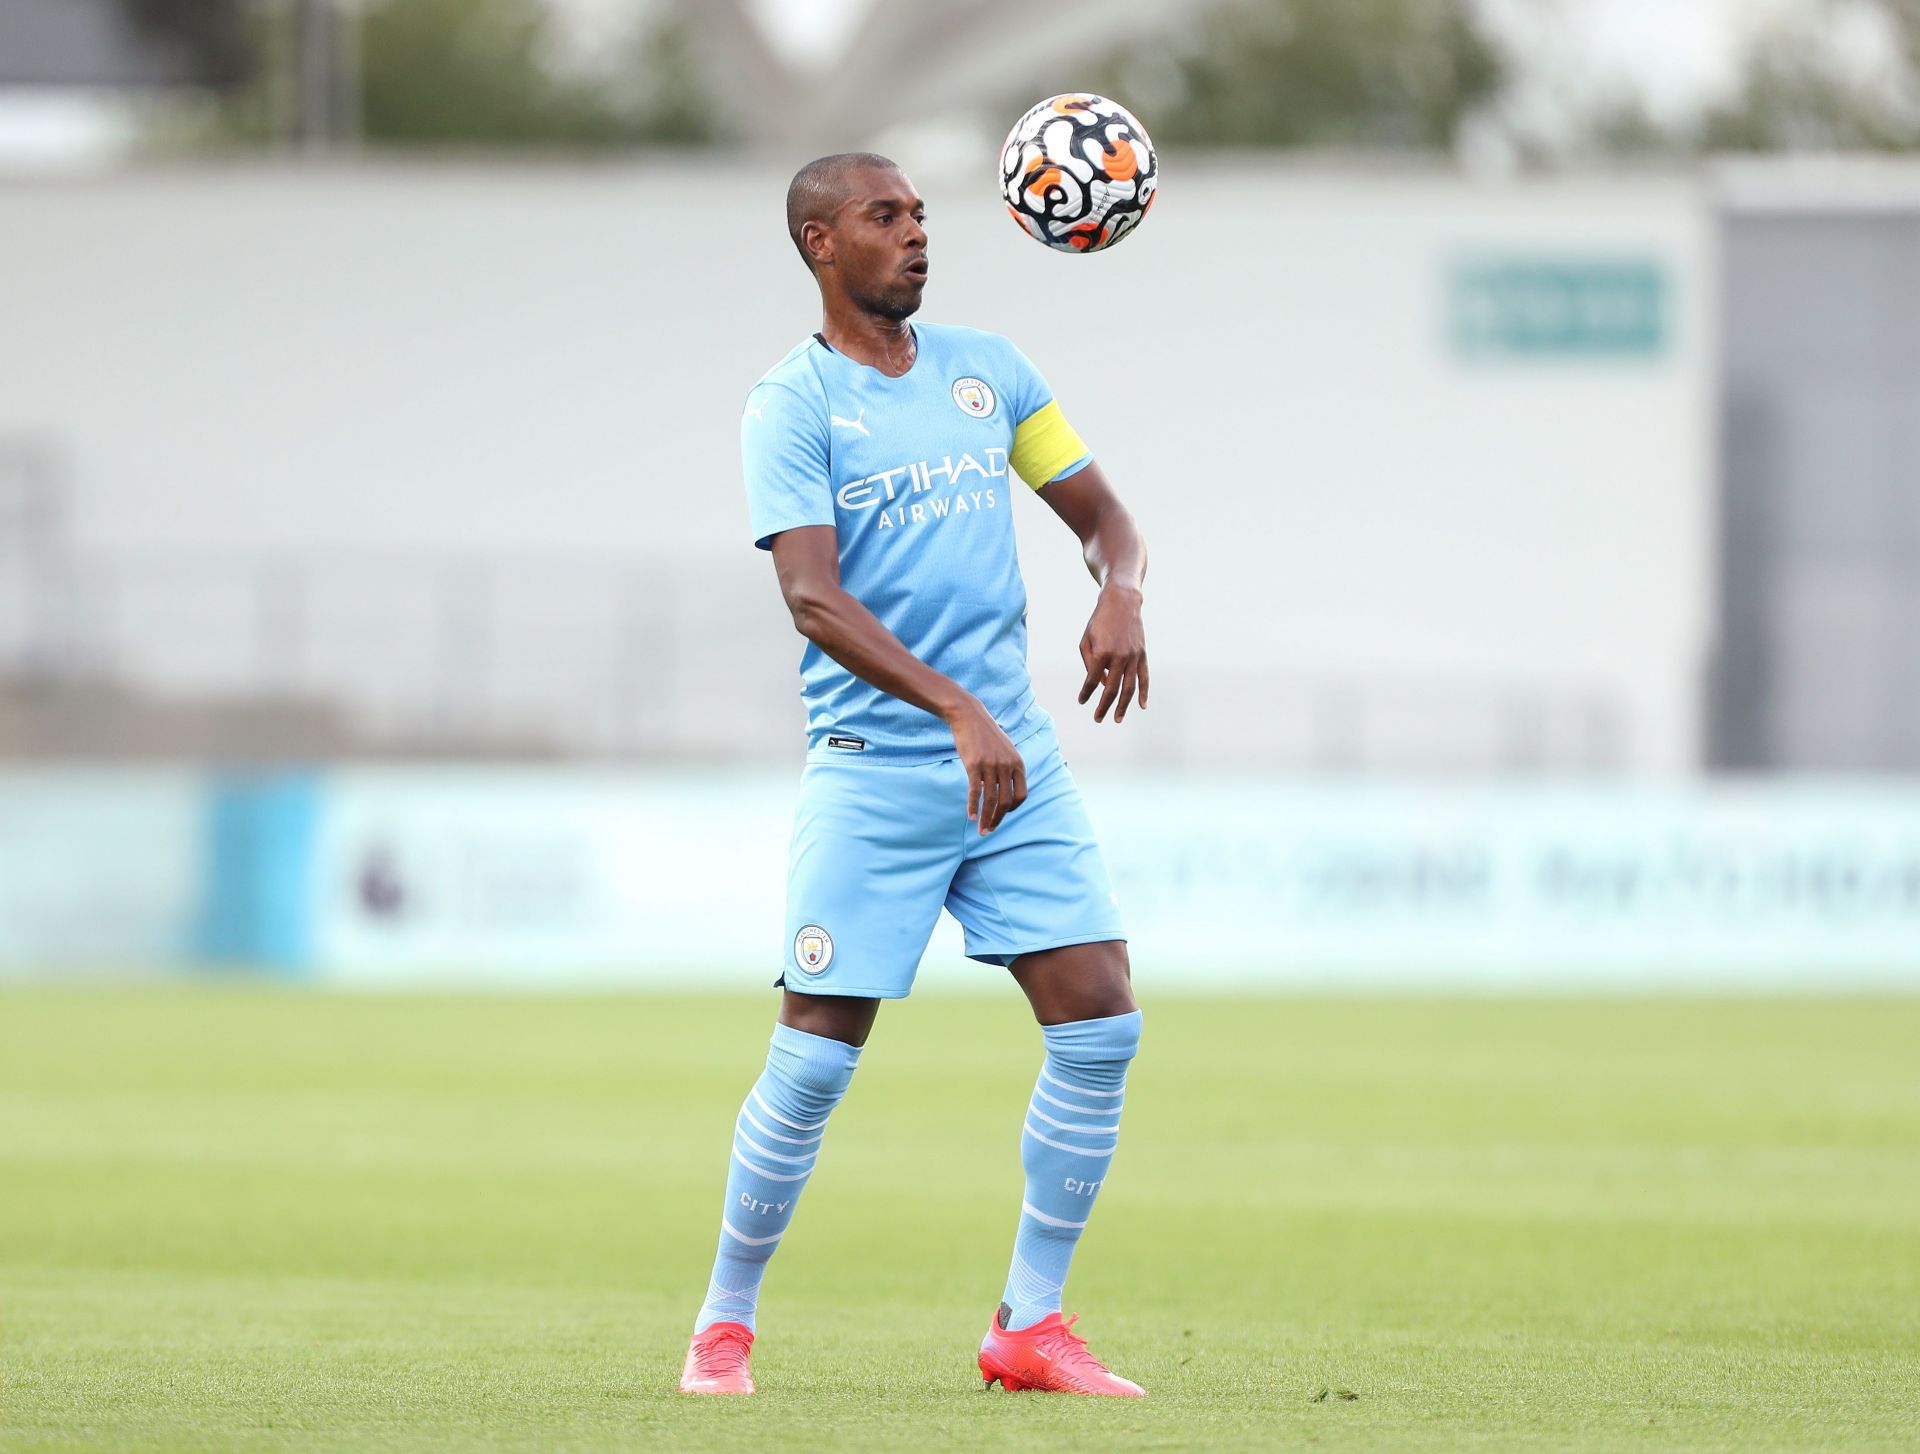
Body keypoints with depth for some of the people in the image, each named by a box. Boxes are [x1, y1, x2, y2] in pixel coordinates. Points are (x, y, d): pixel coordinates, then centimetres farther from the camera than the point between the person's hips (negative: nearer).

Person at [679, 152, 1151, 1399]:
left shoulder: (988, 370, 12)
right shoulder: (792, 406, -5)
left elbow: (1100, 512, 18)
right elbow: (812, 598, -16)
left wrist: (1121, 596, -7)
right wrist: (961, 712, -27)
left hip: (1016, 758, 5)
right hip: (873, 769, -5)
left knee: (1101, 1024, -5)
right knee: (817, 1057, -7)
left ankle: (1031, 1329, 5)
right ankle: (727, 1321, 11)